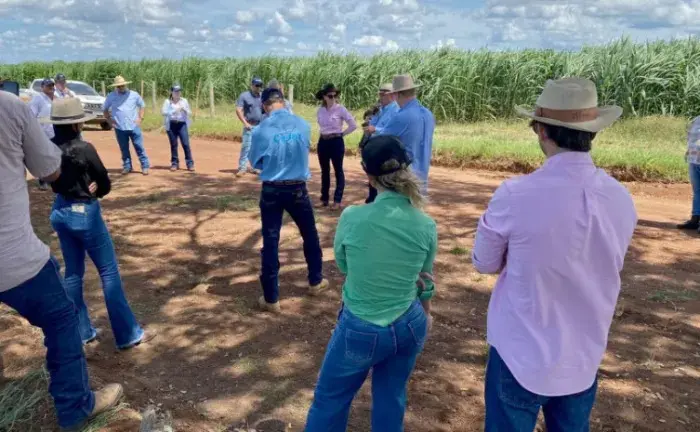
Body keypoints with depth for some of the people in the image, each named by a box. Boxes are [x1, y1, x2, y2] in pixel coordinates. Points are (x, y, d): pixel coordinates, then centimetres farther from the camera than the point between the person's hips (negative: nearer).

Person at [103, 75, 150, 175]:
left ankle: (145, 166, 2)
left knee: (139, 147, -1)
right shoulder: (111, 96, 3)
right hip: (119, 128, 1)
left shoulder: (134, 95, 2)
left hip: (134, 126, -1)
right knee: (124, 149, 8)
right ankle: (127, 167, 18)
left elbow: (142, 105, 12)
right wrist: (109, 120, 4)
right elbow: (105, 109, 14)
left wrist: (140, 118, 0)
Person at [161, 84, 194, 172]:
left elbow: (189, 113, 9)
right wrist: (174, 111, -18)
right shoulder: (167, 101, 4)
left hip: (182, 125, 0)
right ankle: (174, 163, 13)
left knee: (186, 144, -7)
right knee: (173, 145, 4)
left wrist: (184, 109, -12)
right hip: (171, 125, 0)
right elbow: (164, 113, -6)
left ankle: (190, 163, -4)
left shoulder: (184, 101, 9)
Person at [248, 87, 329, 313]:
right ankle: (315, 282, 37)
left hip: (271, 191, -1)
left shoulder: (261, 131, -11)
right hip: (297, 189, 2)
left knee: (270, 242, 6)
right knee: (310, 235, 21)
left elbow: (255, 162, 3)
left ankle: (271, 299, 13)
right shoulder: (303, 125, -5)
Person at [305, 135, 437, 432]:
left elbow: (344, 265, -2)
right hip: (410, 326, 3)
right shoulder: (426, 226, -12)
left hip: (360, 330, -3)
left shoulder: (352, 217, -21)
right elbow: (424, 278, 5)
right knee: (391, 400, 24)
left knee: (330, 400, 19)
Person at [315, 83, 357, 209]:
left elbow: (353, 125, -10)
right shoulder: (320, 110, 4)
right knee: (324, 171, 11)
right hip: (323, 142, 5)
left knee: (338, 170, 2)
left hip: (336, 142, -5)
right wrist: (325, 132, 12)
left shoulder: (341, 109, -10)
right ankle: (324, 199, 20)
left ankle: (337, 200, 7)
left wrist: (341, 133, -4)